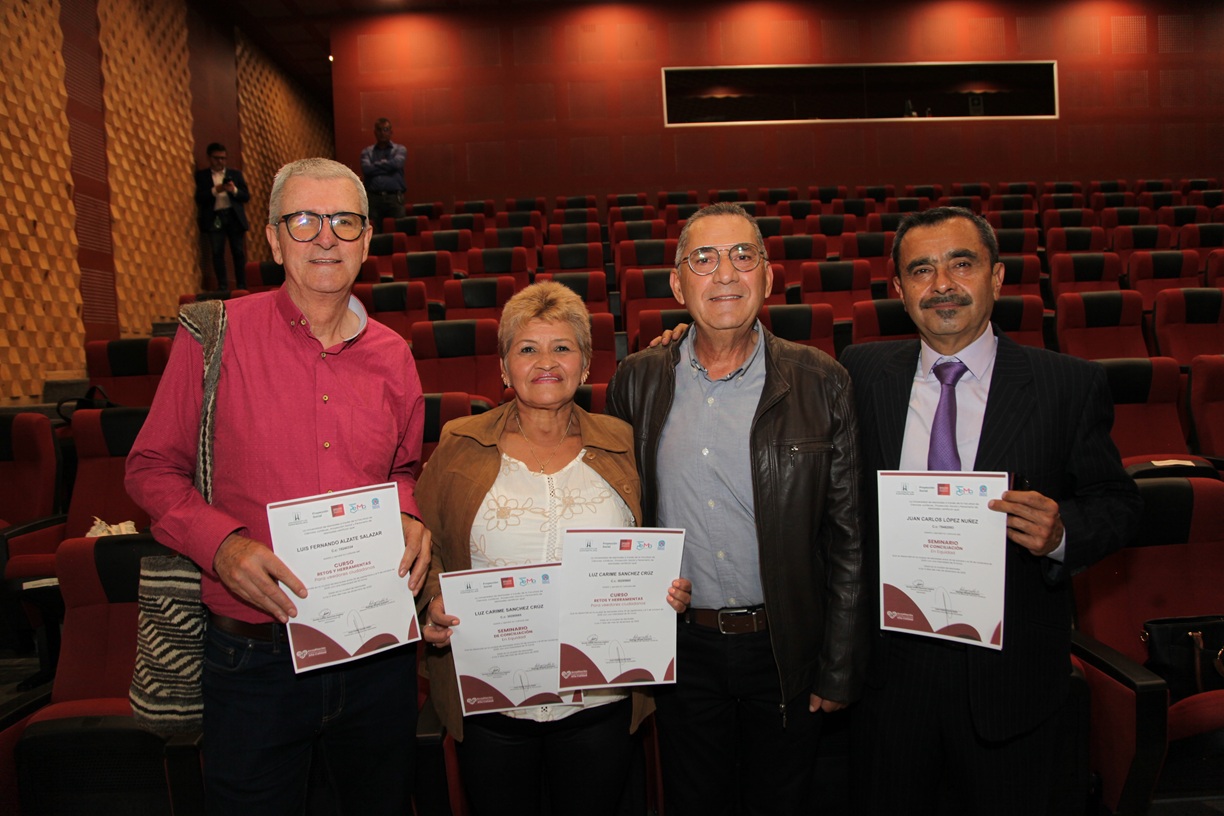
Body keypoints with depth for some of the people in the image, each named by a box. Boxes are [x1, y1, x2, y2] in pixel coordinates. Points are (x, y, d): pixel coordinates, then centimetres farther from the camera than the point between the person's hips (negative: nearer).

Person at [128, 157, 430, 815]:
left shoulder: (391, 356, 3)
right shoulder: (214, 336, -7)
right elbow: (151, 468, -1)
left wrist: (408, 520, -4)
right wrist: (220, 543, -17)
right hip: (255, 657, -3)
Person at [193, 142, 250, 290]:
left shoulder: (235, 174, 12)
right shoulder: (201, 175, 8)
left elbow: (246, 197, 7)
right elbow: (199, 198, -2)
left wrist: (234, 190, -12)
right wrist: (215, 190, -16)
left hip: (234, 217, 1)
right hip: (214, 218, -1)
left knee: (238, 253, 1)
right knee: (217, 253, -3)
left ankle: (242, 286, 8)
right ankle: (222, 287, 2)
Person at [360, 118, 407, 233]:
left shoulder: (400, 149, 12)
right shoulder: (366, 152, 14)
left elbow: (396, 163, -9)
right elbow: (366, 169, -5)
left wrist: (376, 165, 2)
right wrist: (387, 166, -2)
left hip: (395, 198, -1)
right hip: (374, 198, 1)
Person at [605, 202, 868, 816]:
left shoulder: (820, 383, -8)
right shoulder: (638, 380, -3)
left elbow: (849, 535, -5)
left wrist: (839, 670, -4)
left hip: (784, 648, -1)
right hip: (679, 648, 1)